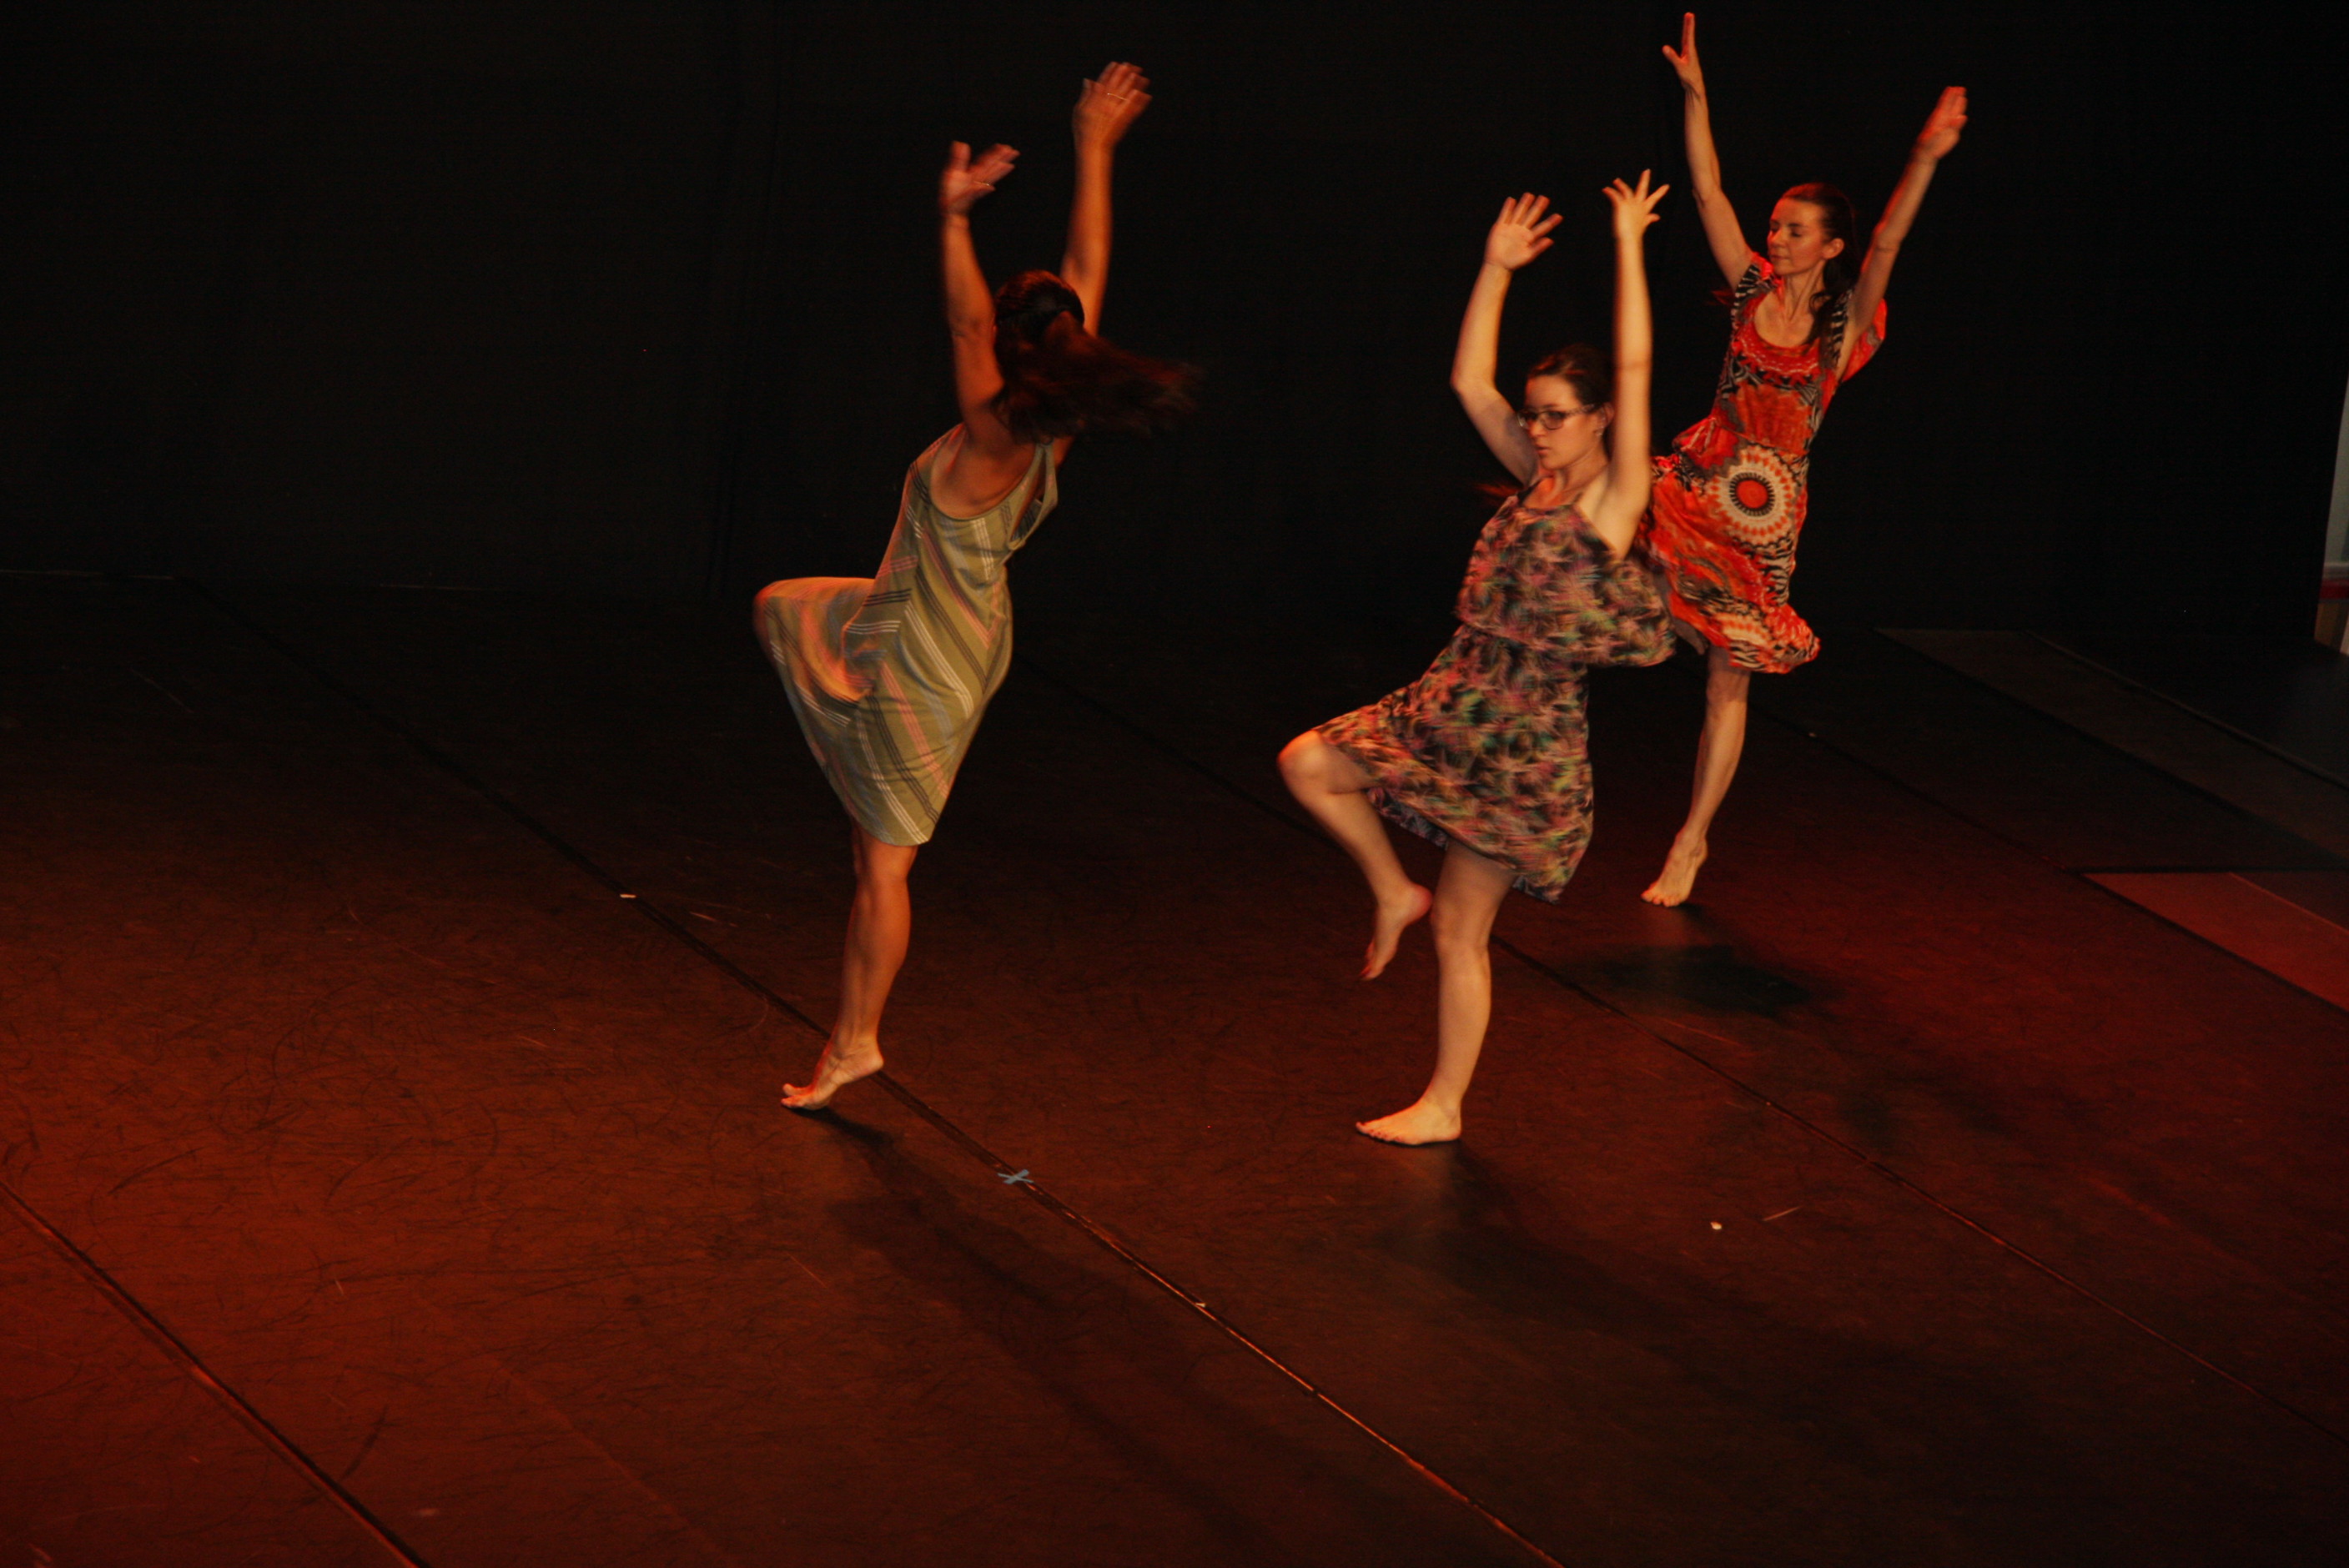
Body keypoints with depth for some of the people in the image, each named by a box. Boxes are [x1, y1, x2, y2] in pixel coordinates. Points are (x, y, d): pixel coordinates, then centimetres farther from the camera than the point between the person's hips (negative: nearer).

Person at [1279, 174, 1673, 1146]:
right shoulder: (1536, 478, 7)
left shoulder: (1616, 498, -12)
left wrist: (1629, 246, -18)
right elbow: (1468, 381, 7)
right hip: (1452, 707, 7)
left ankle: (1444, 1107, 14)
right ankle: (1394, 895, 19)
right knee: (1307, 763, 1)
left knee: (1462, 929, 1)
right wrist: (1497, 268, 2)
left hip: (1526, 739, -7)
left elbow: (1634, 368, -19)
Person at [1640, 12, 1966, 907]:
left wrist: (1926, 159, -38)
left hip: (1764, 514, -3)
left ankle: (1691, 844, 14)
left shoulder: (1843, 323, -7)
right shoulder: (1754, 291, 1)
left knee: (1729, 683, 4)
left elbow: (1887, 245, -23)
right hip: (1696, 482, 3)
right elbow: (1708, 193, -2)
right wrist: (1694, 94, -9)